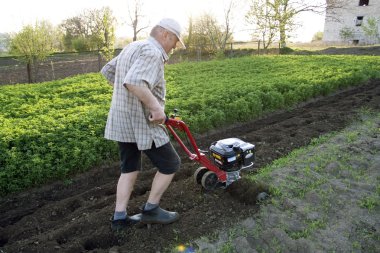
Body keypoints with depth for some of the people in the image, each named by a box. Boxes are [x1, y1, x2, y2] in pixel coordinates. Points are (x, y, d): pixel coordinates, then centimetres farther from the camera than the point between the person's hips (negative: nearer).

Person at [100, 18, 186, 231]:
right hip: (142, 122, -9)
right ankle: (151, 210, 17)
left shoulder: (132, 47, 14)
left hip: (122, 121, 10)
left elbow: (108, 71, 24)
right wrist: (156, 107, -26)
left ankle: (120, 217, 22)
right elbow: (134, 83, -34)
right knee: (170, 164, 7)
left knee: (129, 169, 18)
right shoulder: (152, 52, -17)